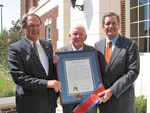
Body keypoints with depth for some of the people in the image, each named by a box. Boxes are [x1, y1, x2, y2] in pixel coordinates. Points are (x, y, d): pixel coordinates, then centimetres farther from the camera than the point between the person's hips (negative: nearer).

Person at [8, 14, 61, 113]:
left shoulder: (47, 45, 8)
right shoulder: (15, 48, -9)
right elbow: (18, 77, -17)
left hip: (50, 101, 5)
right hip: (30, 104, -5)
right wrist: (46, 83, -23)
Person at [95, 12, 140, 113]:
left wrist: (112, 90, -18)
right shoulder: (97, 45, 5)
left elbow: (133, 72, -13)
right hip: (103, 99, 4)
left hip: (122, 100, -3)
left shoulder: (130, 45, -7)